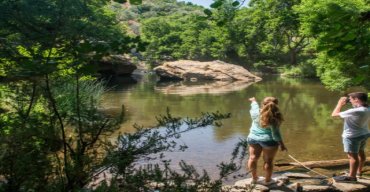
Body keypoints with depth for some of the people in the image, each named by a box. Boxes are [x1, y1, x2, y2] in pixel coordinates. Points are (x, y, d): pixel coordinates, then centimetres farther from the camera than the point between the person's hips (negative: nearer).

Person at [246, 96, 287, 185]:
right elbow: (276, 133, -17)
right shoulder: (274, 119, -18)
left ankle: (254, 178, 25)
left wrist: (253, 101, 37)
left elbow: (254, 106, 17)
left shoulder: (256, 113, -6)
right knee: (268, 161, 8)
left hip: (253, 138, 4)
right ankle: (267, 180, 18)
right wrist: (282, 144, -8)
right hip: (268, 140, -4)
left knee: (253, 158, 14)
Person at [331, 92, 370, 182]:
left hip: (353, 136, -10)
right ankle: (359, 171, 39)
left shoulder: (355, 111, -30)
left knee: (353, 156, -2)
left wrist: (340, 103, -8)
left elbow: (334, 114, -22)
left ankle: (352, 176, 5)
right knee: (361, 153, 22)